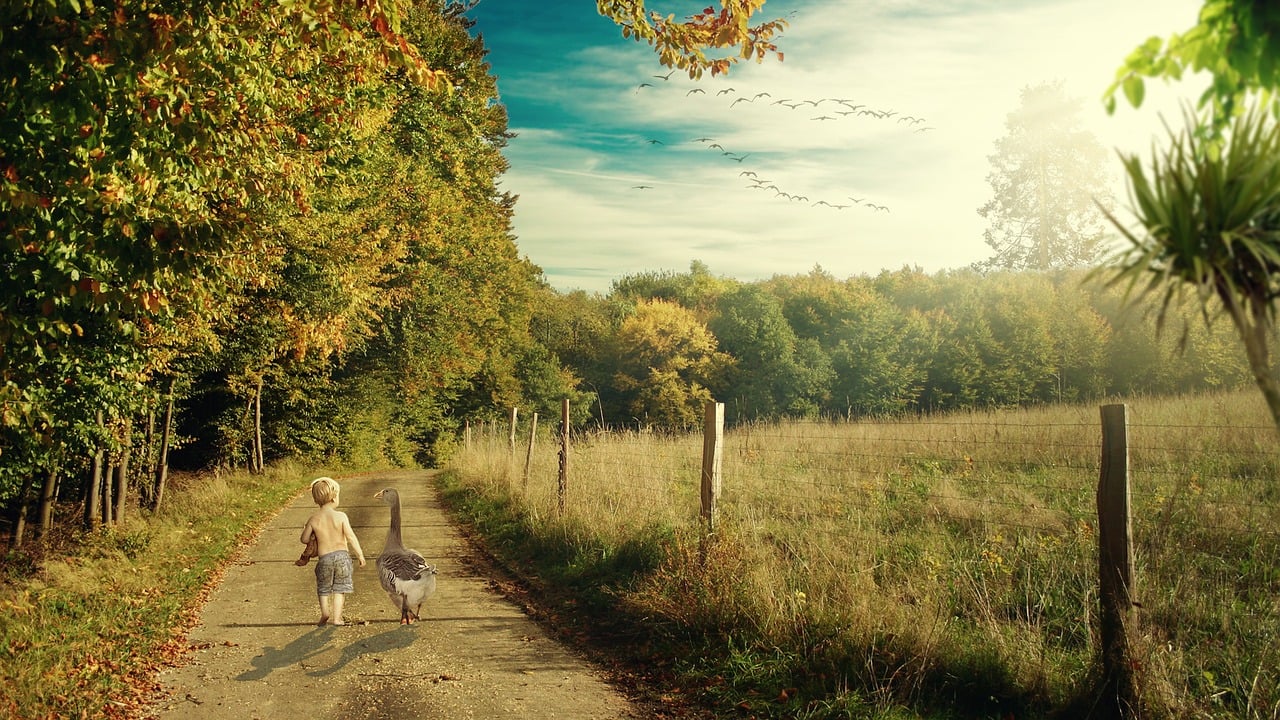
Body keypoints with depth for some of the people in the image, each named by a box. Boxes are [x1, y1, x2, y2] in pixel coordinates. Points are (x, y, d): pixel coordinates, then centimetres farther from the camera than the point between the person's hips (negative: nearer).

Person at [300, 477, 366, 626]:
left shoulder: (313, 519, -4)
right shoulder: (340, 516, -10)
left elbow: (304, 539, 4)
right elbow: (351, 537, -11)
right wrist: (360, 554, -4)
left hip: (324, 558, 1)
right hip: (342, 555, -1)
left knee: (323, 588, 21)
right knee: (339, 588, 11)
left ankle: (324, 613, 11)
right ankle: (337, 617, 8)